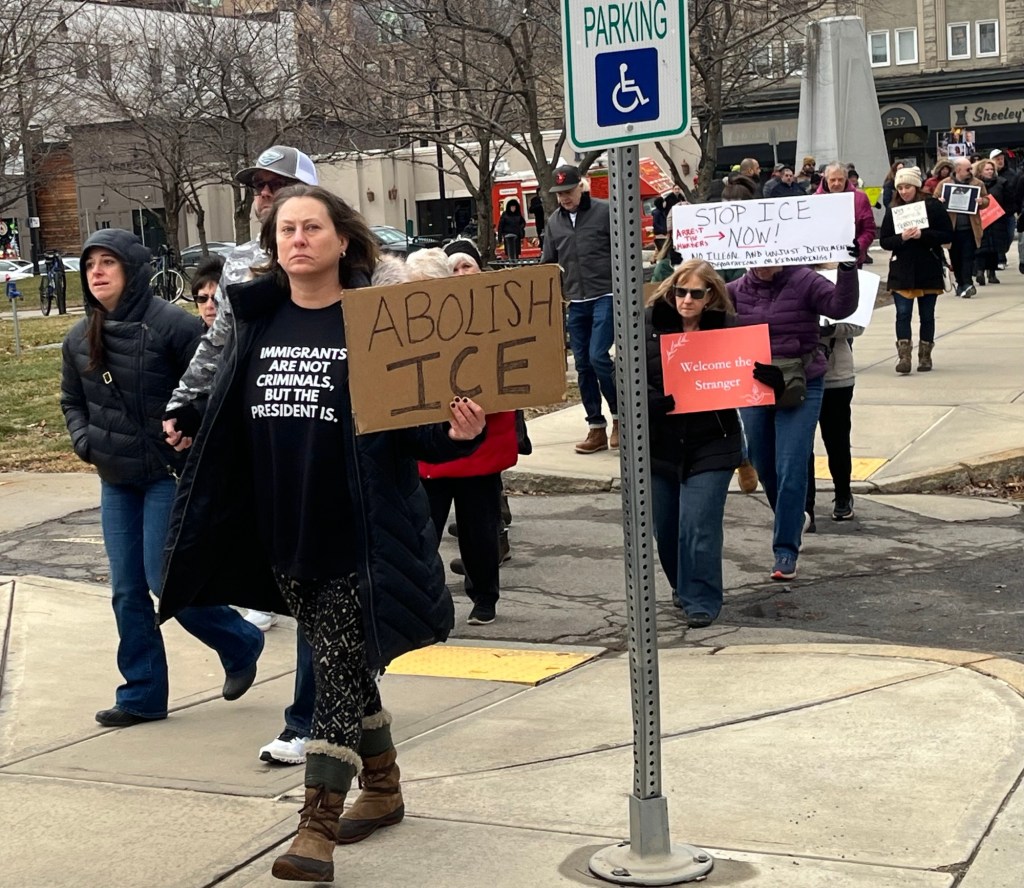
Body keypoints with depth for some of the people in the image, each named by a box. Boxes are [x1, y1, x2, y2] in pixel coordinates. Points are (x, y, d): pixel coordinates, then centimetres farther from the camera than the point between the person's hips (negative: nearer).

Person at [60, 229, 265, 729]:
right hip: (116, 482, 6)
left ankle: (239, 643, 18)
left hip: (170, 475, -6)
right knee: (127, 592, 7)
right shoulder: (79, 339, 5)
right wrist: (85, 443, 2)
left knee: (165, 580, -7)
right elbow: (72, 402, 18)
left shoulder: (172, 326, -15)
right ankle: (142, 695, 19)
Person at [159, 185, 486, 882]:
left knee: (340, 670, -3)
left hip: (359, 534, -6)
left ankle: (317, 827, 2)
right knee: (345, 666, 18)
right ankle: (383, 790, 35)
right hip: (284, 536, 6)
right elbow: (230, 423, 14)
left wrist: (457, 434, -31)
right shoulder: (258, 322, 6)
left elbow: (418, 423, -13)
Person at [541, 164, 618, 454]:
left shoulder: (604, 211, -4)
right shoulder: (554, 221, 10)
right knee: (582, 364, 6)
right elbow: (547, 262, 17)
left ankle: (619, 415, 5)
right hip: (576, 302, 5)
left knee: (598, 356, -16)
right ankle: (596, 428, 15)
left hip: (606, 297, -5)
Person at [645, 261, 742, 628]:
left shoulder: (727, 328, -3)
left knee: (698, 527, -9)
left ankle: (702, 601, 3)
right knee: (664, 527, 15)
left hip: (709, 447, -3)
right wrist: (665, 402, -19)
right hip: (659, 446, 3)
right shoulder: (649, 325, -3)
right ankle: (683, 586, 37)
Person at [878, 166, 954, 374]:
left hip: (929, 271, -1)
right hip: (901, 271, 1)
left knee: (926, 315, 7)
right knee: (903, 314, -8)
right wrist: (901, 238, -17)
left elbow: (948, 235, -6)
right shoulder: (893, 209, 3)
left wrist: (923, 235, -20)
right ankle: (904, 356, -10)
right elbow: (884, 241, 3)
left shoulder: (933, 206, -3)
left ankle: (925, 355, 18)